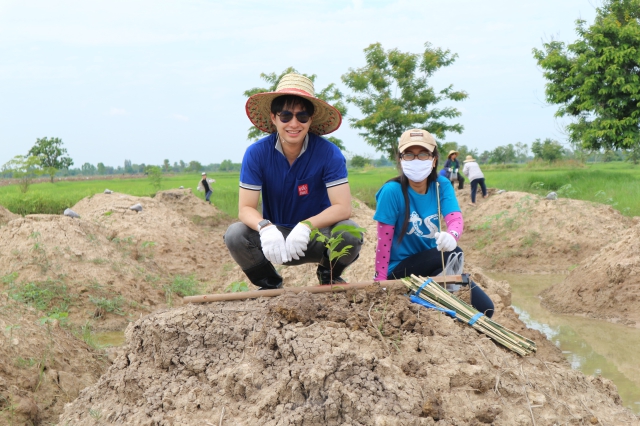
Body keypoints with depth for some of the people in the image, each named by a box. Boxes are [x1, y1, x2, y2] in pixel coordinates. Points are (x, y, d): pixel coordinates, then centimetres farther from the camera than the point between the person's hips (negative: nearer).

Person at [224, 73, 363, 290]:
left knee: (350, 232, -31)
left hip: (317, 238, -1)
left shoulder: (328, 153, -16)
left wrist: (306, 226, -38)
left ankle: (329, 275, 5)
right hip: (275, 238, 1)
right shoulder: (256, 154, -12)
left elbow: (343, 207, -21)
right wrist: (265, 228, -38)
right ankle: (270, 284, 4)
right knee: (235, 234, -27)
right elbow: (245, 208, -15)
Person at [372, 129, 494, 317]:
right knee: (452, 256, -30)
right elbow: (384, 241, -14)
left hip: (432, 265, 5)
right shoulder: (392, 191, -17)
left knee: (484, 308, -9)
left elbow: (455, 218, -21)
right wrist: (380, 281, -16)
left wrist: (451, 236, -44)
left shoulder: (441, 185, -4)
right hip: (401, 270, -5)